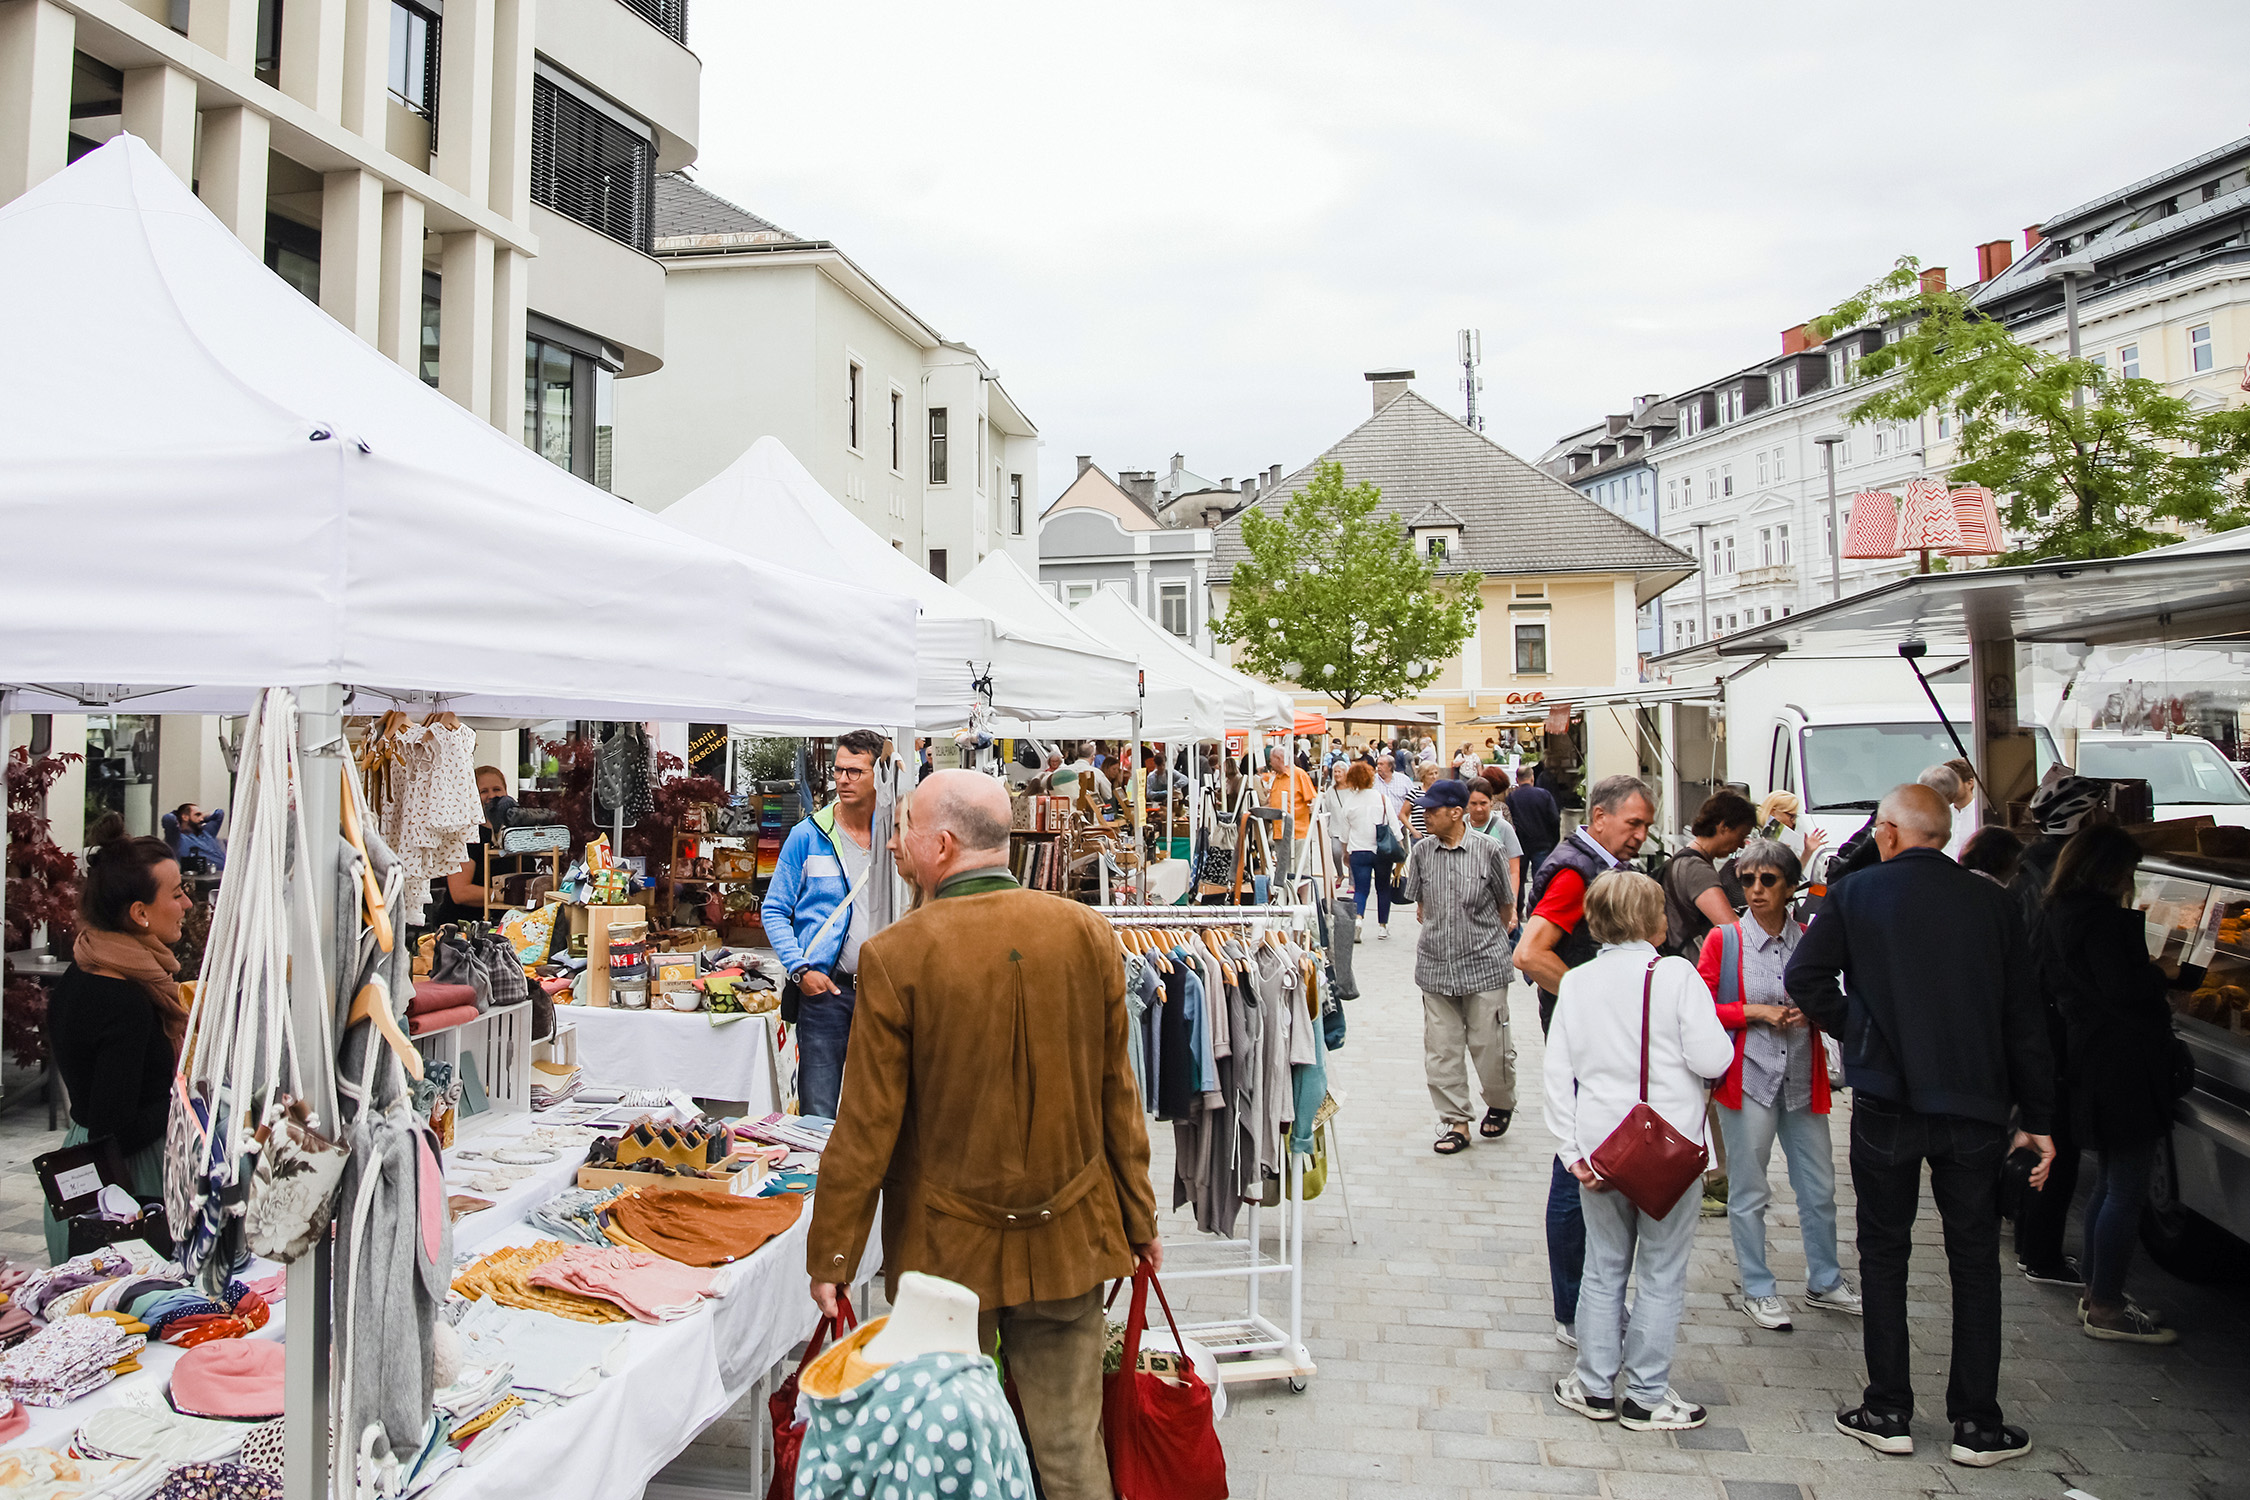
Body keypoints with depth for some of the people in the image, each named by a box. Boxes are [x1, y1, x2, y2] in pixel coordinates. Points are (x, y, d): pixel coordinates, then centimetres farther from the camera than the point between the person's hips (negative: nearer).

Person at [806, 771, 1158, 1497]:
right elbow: (1117, 1095, 1)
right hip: (1068, 1240, 3)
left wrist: (829, 1255, 1)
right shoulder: (1087, 933, -5)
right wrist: (1140, 1219, 13)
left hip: (946, 1247, -2)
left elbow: (866, 1127, -11)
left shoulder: (895, 954, -14)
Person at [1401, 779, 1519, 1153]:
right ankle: (1455, 1121, 17)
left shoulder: (1489, 850, -8)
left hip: (1484, 965, -3)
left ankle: (1501, 1104, 31)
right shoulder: (1422, 851, 1)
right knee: (1440, 1048, 4)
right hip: (1435, 965, 3)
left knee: (1488, 1044, 3)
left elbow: (1506, 905, 5)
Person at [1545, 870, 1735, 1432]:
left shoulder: (1575, 982, 1)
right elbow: (1712, 1058, -15)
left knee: (1603, 1270, 15)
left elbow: (1557, 1073, 0)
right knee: (1662, 1275, 8)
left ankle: (1595, 1386, 21)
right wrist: (1718, 1031, 6)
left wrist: (1572, 1150, 2)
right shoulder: (1675, 974, -11)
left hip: (1599, 1150, 4)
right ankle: (1646, 1397, 14)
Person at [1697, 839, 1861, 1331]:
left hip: (1801, 1080, 3)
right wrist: (1755, 1012, -14)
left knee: (1819, 1187, 12)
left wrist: (1812, 1012, -7)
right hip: (1747, 1078, -3)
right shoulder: (1723, 939, -4)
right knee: (1749, 1192, 5)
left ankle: (1824, 1281, 32)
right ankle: (1757, 1290, 20)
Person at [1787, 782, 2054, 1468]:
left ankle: (1888, 1413, 16)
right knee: (1975, 1261, 12)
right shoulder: (1992, 902, 1)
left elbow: (1804, 977, -10)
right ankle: (1977, 1423, 17)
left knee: (1884, 1253, 11)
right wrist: (2037, 1117, 8)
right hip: (1976, 1104, 2)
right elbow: (2023, 1017, 3)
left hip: (1886, 1102, -2)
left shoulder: (1854, 894, -5)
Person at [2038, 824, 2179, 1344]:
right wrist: (2156, 973, -4)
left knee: (2110, 1184, 19)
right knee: (2126, 1191, -3)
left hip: (2089, 1063, 10)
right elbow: (2126, 991, -24)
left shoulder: (2060, 916, 12)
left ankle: (2097, 1295, 27)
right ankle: (2106, 1308, 3)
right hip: (2124, 1071, -10)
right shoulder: (2102, 918, -18)